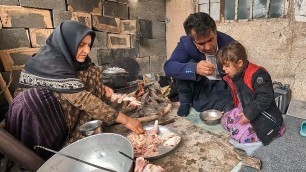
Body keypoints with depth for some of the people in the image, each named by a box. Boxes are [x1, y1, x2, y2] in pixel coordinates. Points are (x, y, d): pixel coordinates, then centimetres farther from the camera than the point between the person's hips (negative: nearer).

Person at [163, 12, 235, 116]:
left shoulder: (228, 43, -19)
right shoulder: (186, 42, -19)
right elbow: (168, 67, -29)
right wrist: (195, 68, -46)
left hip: (222, 89, -1)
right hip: (198, 88, 1)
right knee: (183, 68, -25)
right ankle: (185, 102, -4)